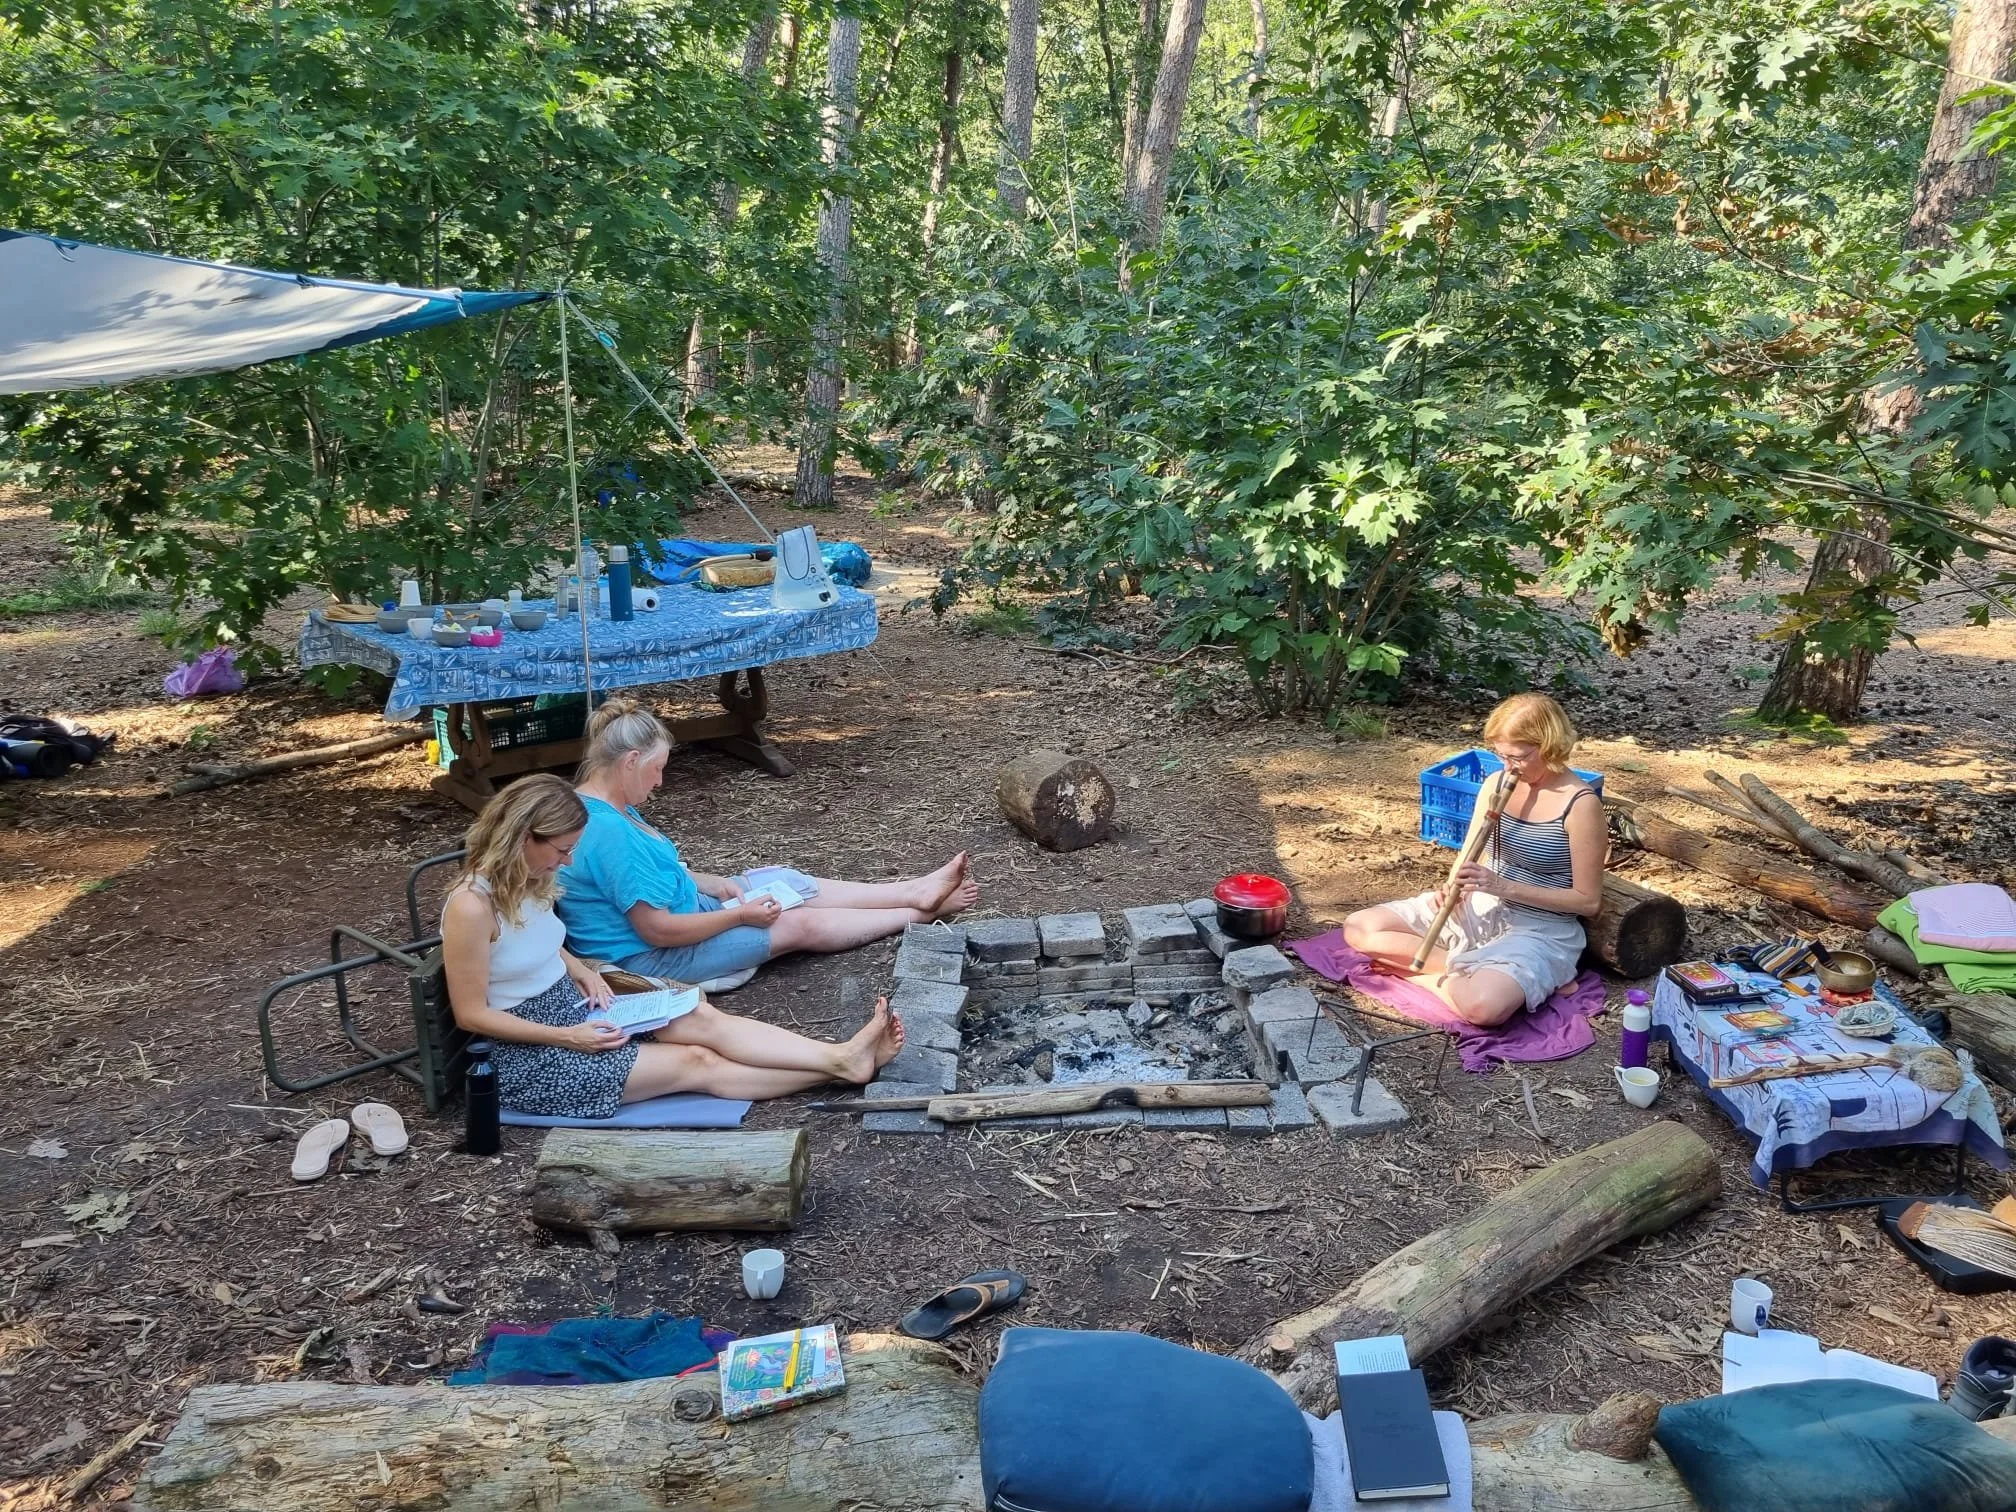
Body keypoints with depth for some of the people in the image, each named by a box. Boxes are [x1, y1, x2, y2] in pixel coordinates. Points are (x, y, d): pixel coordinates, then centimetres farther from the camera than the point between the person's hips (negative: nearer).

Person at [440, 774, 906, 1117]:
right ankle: (836, 1070, -17)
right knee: (695, 1063, -15)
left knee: (701, 1017, -13)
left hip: (571, 1007, 8)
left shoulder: (528, 882, 2)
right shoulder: (473, 906, -25)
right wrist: (568, 1039, -22)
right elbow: (472, 1014, -21)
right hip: (526, 1052, -8)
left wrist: (580, 970, 1)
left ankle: (843, 1057, -22)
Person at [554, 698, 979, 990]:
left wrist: (715, 885, 1)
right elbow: (658, 931, -30)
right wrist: (740, 914, -18)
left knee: (786, 882, 9)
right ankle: (919, 913, 15)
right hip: (655, 957, -10)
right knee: (801, 922, -3)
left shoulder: (602, 809, 1)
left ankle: (915, 891, 17)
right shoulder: (609, 835, -32)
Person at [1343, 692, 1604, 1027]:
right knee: (1359, 928, -8)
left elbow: (1588, 902, -13)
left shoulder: (1580, 805, -15)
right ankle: (1477, 969, -10)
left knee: (1481, 1006, -40)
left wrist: (1505, 887, -20)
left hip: (1540, 931, -8)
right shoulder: (1496, 784, 2)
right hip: (1480, 910, 8)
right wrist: (1453, 888, -14)